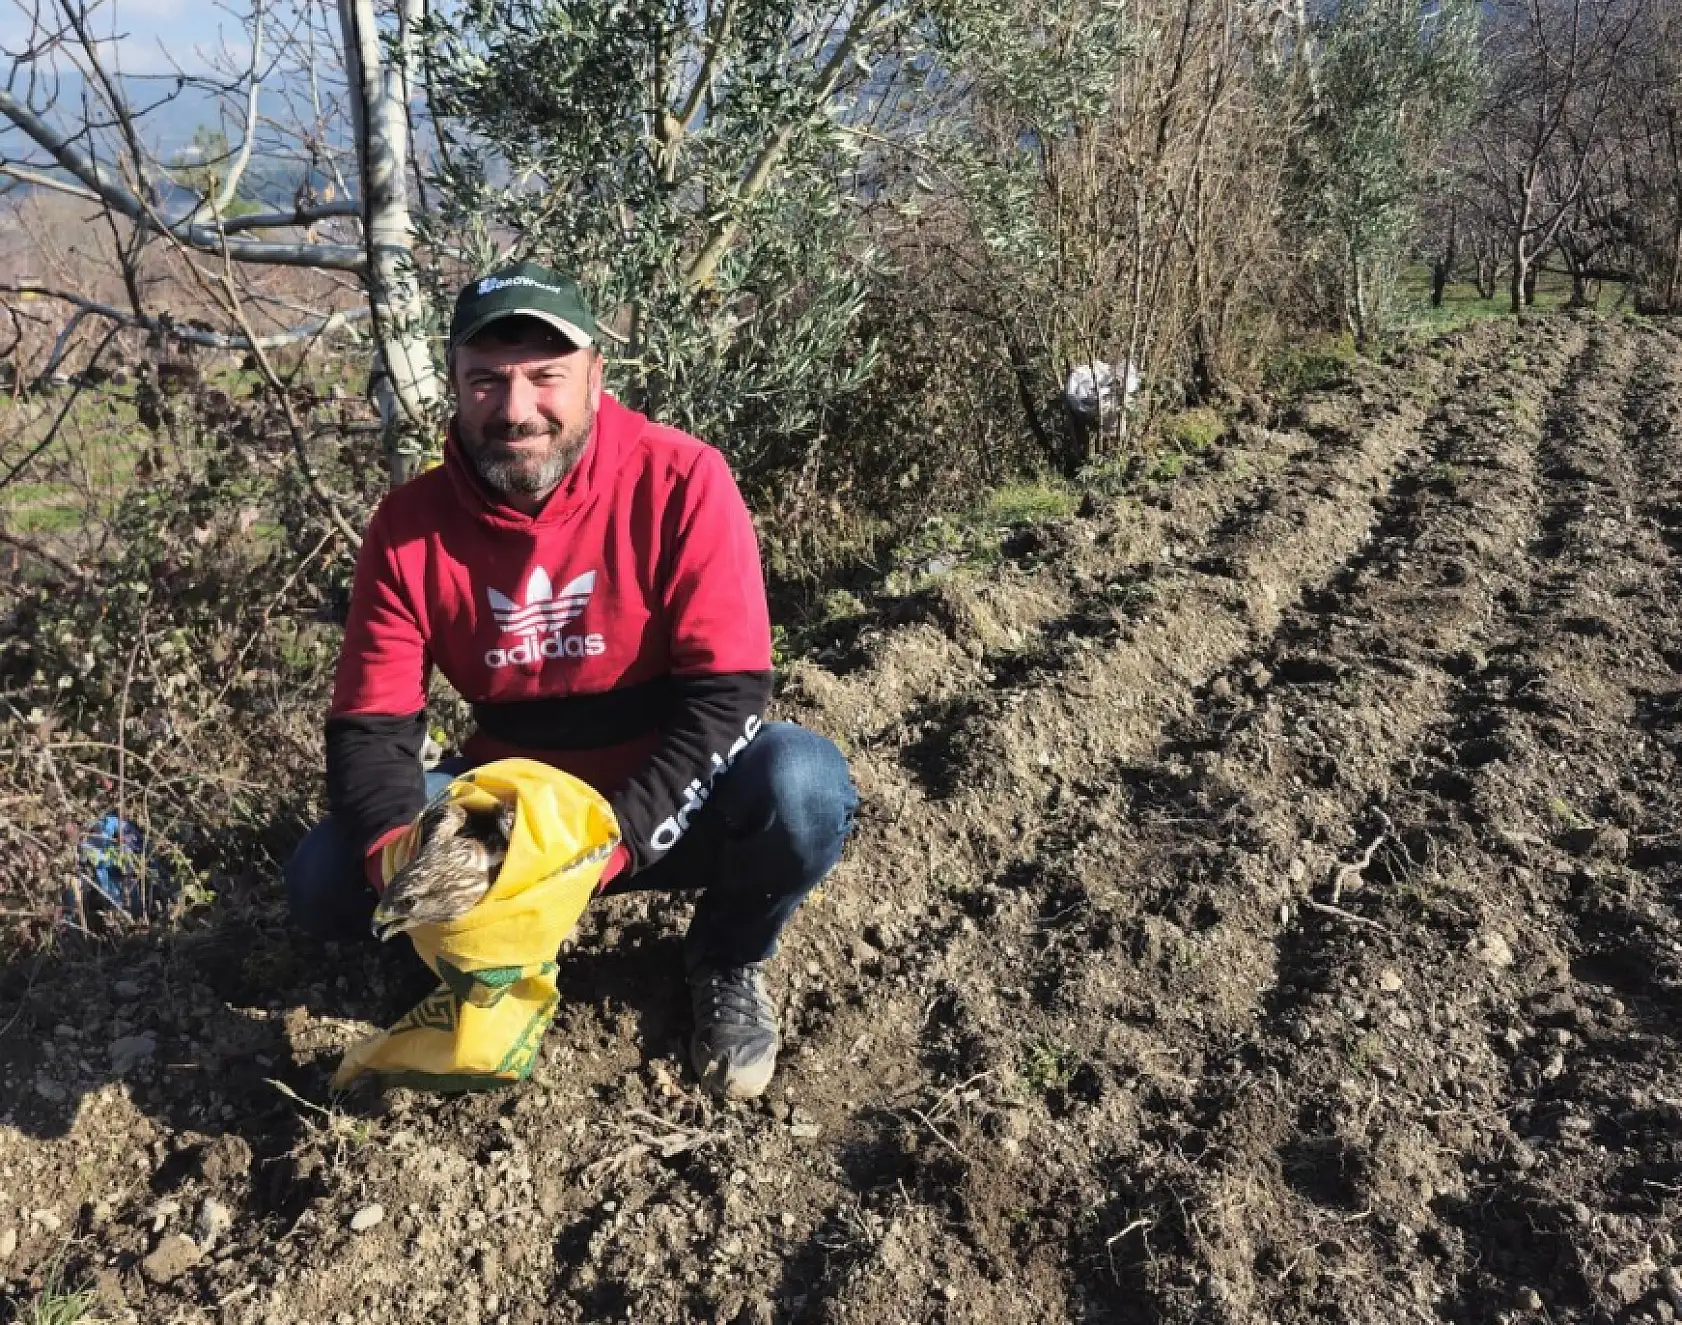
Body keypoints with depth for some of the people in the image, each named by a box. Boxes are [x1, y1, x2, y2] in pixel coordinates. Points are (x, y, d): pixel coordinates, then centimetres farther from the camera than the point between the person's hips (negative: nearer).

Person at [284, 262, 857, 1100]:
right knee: (324, 883, -18)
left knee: (801, 786, -33)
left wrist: (613, 840, -31)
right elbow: (370, 726, -7)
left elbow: (727, 693, -21)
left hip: (663, 813, -2)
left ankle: (725, 962, 1)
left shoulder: (680, 482, -19)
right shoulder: (410, 525, -8)